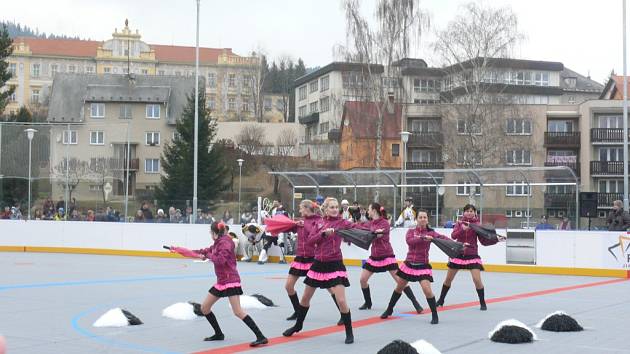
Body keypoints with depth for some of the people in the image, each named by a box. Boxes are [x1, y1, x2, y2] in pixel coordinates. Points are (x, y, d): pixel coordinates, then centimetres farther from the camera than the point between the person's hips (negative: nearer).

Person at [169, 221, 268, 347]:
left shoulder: (225, 241, -12)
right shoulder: (217, 243, 13)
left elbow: (220, 260, -25)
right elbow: (203, 252, 20)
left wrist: (208, 255, -9)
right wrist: (178, 250, 22)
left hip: (230, 281, -9)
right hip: (221, 282, 9)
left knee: (238, 312, -18)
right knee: (204, 308, 12)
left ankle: (261, 337, -19)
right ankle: (219, 334, 25)